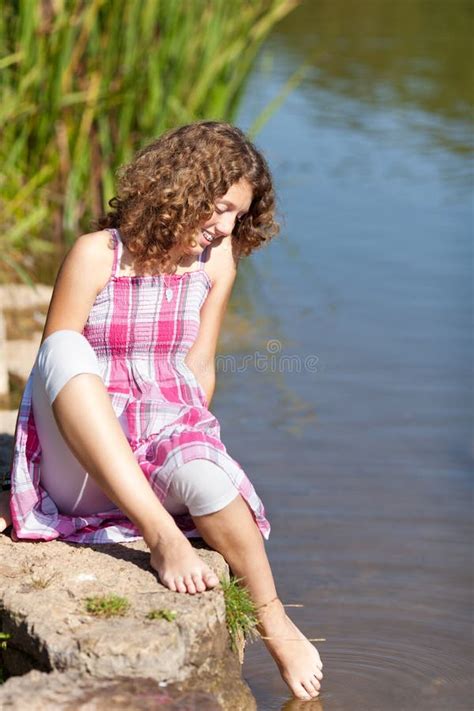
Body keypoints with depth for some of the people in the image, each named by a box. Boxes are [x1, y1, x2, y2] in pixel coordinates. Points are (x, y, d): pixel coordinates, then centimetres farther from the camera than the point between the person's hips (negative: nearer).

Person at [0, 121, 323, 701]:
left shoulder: (216, 262, 5)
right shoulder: (97, 254, -6)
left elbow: (199, 372, 10)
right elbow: (53, 370, -7)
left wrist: (186, 446, -2)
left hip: (163, 442, 2)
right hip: (83, 469, -1)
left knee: (202, 477, -36)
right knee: (65, 350, -32)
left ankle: (274, 623, -12)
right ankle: (161, 535, -39)